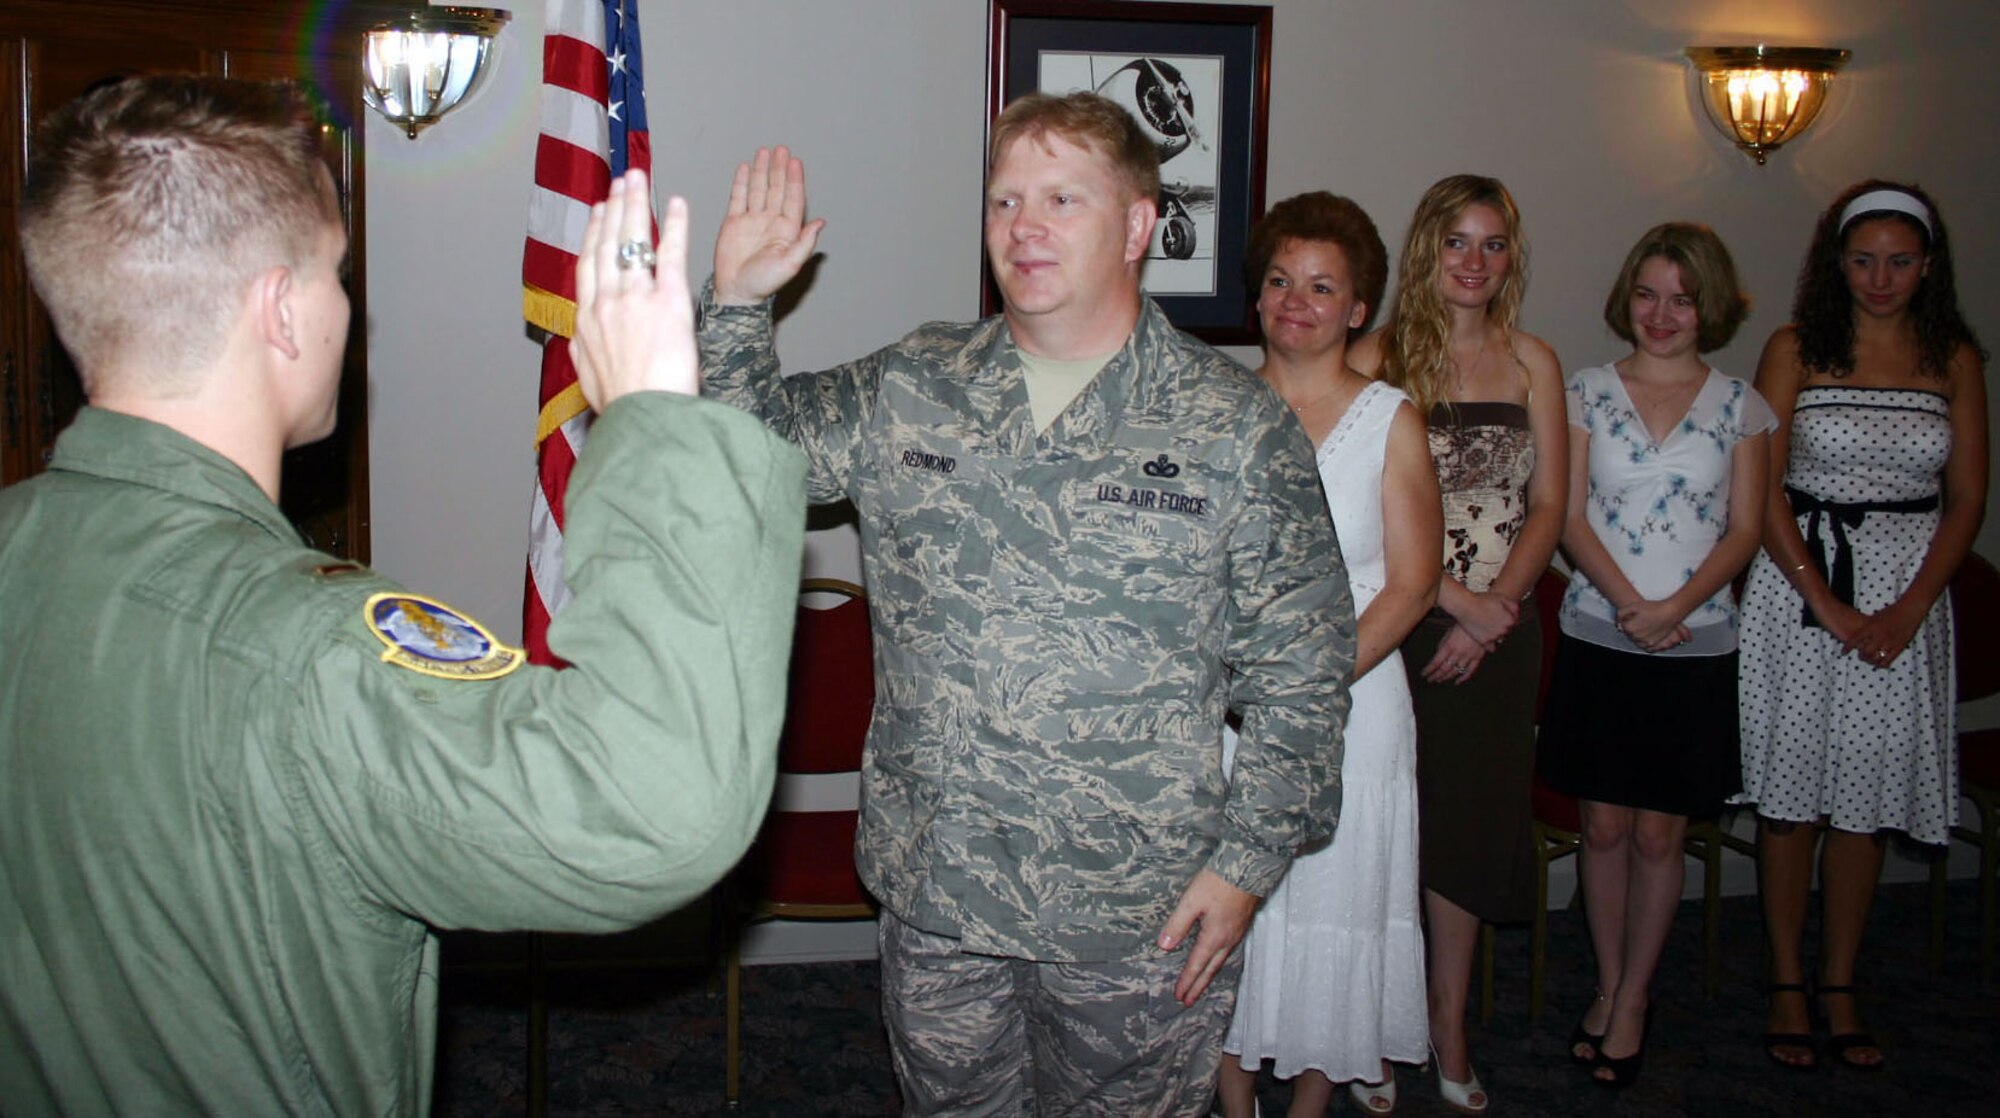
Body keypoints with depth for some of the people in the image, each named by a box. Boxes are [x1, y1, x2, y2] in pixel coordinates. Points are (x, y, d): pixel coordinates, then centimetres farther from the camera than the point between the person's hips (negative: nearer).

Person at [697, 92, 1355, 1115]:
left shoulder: (1239, 428, -6)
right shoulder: (907, 391, 2)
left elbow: (1300, 669, -4)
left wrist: (1246, 861, -7)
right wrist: (736, 304, -10)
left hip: (1141, 914, -2)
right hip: (934, 888, 3)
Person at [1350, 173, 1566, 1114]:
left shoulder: (1532, 363, 8)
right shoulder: (1378, 359, -3)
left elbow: (1547, 505, 5)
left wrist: (1492, 610, -8)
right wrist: (1456, 598, -14)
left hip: (1495, 630, 3)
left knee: (1470, 824, 9)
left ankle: (1450, 1027, 23)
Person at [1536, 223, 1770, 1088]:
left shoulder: (1739, 405, 6)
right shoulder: (1587, 394, 4)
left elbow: (1744, 529, 1)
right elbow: (1571, 518, -1)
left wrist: (1675, 606, -15)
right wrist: (1628, 604, -15)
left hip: (1695, 649, 0)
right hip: (1596, 638, 0)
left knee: (1659, 832, 5)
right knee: (1604, 825, 6)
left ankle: (1634, 998, 20)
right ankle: (1609, 986, 23)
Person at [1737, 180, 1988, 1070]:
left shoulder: (1956, 359, 6)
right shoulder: (1796, 349, 0)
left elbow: (1967, 500, 4)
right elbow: (1763, 494, -6)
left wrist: (1908, 611, -8)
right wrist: (1829, 604, -12)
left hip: (1908, 598, 2)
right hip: (1799, 586, -2)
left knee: (1866, 803, 7)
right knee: (1791, 795, 2)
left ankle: (1840, 988, 19)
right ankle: (1787, 987, 15)